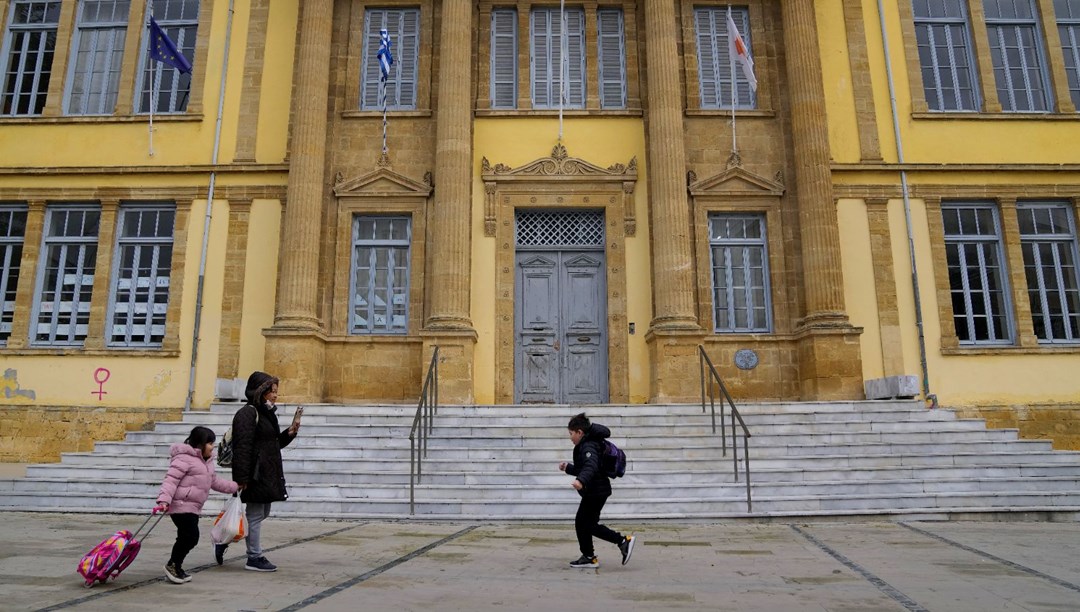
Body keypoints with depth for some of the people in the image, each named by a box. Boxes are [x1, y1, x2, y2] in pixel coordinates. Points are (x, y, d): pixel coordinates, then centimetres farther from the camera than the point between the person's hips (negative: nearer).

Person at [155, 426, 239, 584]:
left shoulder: (206, 461, 18)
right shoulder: (184, 458, -13)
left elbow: (215, 482, 29)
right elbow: (171, 480, -20)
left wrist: (234, 486, 28)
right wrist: (164, 500, -31)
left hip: (193, 508, 10)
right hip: (181, 506, -10)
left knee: (187, 538, 12)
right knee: (191, 536, -12)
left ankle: (176, 568, 23)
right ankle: (173, 565, 4)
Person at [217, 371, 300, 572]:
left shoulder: (267, 413, 16)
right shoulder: (248, 413, -14)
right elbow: (242, 448, -20)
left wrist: (290, 433, 7)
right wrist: (241, 478, -23)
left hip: (268, 473, 10)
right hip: (256, 474, -10)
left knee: (263, 513, 17)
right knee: (256, 515, 1)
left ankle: (224, 541, 28)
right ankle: (255, 558, 14)